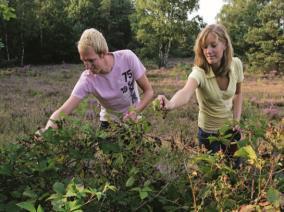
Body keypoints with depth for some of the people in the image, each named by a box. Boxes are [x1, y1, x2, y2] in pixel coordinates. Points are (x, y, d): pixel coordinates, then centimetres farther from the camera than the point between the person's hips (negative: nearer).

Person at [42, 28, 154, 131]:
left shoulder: (128, 58, -25)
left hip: (134, 118, 1)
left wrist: (135, 111, -31)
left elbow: (148, 91, -15)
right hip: (109, 122, 0)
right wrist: (48, 128, -51)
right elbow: (63, 111, -31)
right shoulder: (87, 79, -25)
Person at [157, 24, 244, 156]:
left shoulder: (236, 64, -15)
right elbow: (186, 92, -50)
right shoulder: (199, 72, -28)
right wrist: (170, 104, -70)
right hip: (208, 131, -3)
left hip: (231, 128, 3)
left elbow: (238, 94, 3)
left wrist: (237, 119, -7)